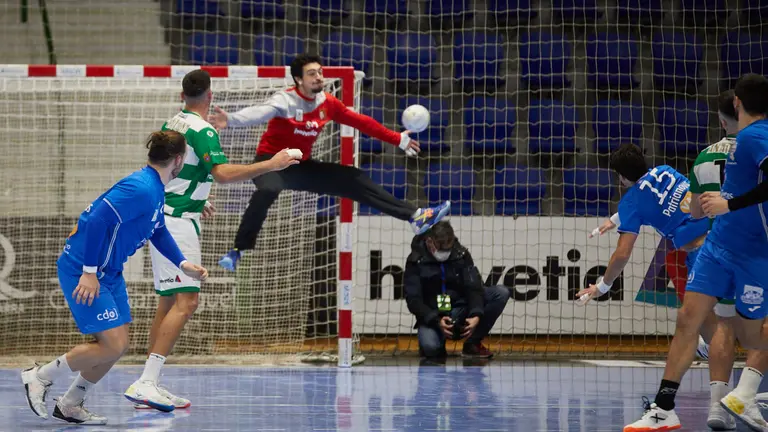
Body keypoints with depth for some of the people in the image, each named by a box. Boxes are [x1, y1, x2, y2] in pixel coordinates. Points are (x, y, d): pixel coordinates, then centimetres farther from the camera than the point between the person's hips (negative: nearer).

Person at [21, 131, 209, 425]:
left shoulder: (155, 191, 9)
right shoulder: (140, 188, -24)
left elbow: (158, 232, 24)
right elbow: (98, 220, -29)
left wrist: (183, 265, 12)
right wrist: (89, 272, -27)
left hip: (109, 272, 10)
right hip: (83, 271, -10)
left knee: (118, 346, 10)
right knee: (112, 345, -12)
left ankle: (70, 406, 23)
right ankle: (39, 377, 4)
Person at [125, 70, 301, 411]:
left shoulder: (172, 124, 14)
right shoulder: (202, 130, -14)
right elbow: (222, 173, -27)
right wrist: (271, 165, -25)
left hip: (161, 214, 10)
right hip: (178, 223, -10)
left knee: (168, 301, 11)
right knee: (186, 301, -14)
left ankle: (149, 386, 9)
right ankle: (147, 382, -22)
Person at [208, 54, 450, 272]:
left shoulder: (328, 103, -1)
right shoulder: (285, 101, -20)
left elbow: (360, 122, 10)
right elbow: (260, 112, -40)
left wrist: (398, 139, 14)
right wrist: (230, 121, -61)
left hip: (302, 166, 7)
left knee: (355, 181, 4)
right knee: (268, 190, -40)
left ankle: (414, 217, 9)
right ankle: (238, 250, -35)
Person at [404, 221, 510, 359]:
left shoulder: (461, 254, -6)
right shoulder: (416, 260, -13)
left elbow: (474, 287, -12)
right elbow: (413, 300, -16)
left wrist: (476, 315, -32)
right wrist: (436, 321, -31)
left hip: (460, 308, 4)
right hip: (432, 315, -3)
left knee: (501, 293, -16)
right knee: (430, 348, -36)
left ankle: (472, 343, -6)